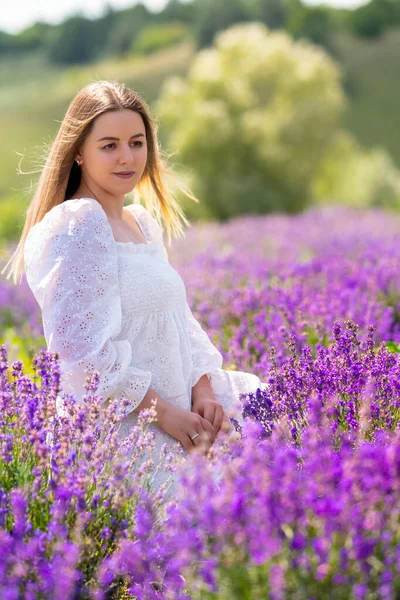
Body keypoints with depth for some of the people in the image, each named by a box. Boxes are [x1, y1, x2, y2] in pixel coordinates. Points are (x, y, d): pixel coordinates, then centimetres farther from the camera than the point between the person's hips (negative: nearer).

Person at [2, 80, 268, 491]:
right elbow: (82, 347, -19)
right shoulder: (75, 226, -13)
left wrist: (203, 391, -2)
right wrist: (165, 414, -17)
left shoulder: (144, 223, 14)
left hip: (175, 414, 9)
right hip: (120, 429, -9)